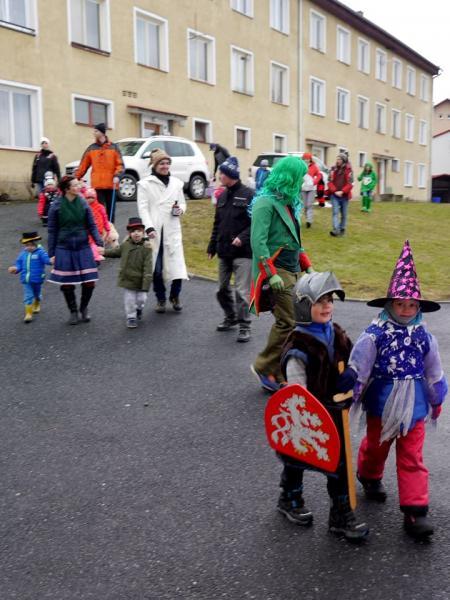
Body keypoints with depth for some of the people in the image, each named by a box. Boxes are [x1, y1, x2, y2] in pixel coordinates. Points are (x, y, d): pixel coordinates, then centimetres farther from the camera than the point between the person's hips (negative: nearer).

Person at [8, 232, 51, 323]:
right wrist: (16, 268, -10)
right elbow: (19, 264, 10)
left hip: (37, 279, -2)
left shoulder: (40, 252, -11)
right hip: (26, 279, 2)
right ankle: (28, 313, 0)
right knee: (28, 296, -3)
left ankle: (37, 305, 50)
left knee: (37, 294, 21)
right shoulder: (23, 254, 3)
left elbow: (46, 259, -25)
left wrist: (51, 261, -46)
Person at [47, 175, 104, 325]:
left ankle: (84, 308, 26)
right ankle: (73, 311, 26)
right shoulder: (56, 206, -7)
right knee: (67, 284, 4)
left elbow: (92, 226, 3)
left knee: (89, 282, 0)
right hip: (64, 250, -1)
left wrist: (99, 243, -10)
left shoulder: (83, 203, -2)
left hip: (83, 248, 2)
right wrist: (51, 253, -1)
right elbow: (52, 231, -1)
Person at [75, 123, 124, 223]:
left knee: (110, 210, 7)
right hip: (97, 185, 0)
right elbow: (83, 166, 9)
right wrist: (75, 178, 5)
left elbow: (120, 164, 3)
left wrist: (117, 176, -13)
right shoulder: (91, 148, 9)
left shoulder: (114, 147, 6)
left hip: (111, 184, 0)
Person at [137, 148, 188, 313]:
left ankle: (175, 296, 16)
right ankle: (160, 298, 20)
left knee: (176, 265, -5)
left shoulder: (176, 183, 13)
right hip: (154, 231, -2)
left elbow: (182, 202, 20)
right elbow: (143, 208, -4)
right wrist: (149, 228, -17)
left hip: (172, 230, 2)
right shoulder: (145, 183, 2)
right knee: (156, 268, 3)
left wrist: (180, 210, -4)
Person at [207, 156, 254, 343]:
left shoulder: (249, 195, -10)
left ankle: (244, 326, 4)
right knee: (222, 289, 15)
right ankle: (230, 318, 34)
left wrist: (243, 237, -24)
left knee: (242, 291, -6)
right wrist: (212, 247, 17)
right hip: (223, 252, 7)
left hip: (243, 253, -7)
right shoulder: (222, 196, 12)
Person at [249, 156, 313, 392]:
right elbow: (257, 242, -19)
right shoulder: (266, 203, -11)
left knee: (286, 322, 7)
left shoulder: (288, 202, 18)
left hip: (292, 272, 9)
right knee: (288, 323, -10)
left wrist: (307, 266, 20)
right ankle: (264, 368, 5)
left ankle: (279, 374, 16)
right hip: (277, 272, -9)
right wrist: (271, 274, -24)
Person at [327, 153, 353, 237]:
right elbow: (330, 182, 1)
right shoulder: (333, 169, 4)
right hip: (334, 195, 0)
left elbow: (350, 184, -5)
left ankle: (342, 229, 21)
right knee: (335, 212, -11)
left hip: (344, 195, 0)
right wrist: (335, 191, -13)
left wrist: (342, 191, -16)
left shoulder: (349, 170, -1)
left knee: (344, 214, 9)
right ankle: (336, 230, -20)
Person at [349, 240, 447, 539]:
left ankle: (415, 510, 10)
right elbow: (357, 369, -12)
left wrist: (437, 401, 16)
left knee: (412, 458, 3)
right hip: (382, 405, -1)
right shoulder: (374, 334, -17)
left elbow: (434, 372, 8)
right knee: (376, 446, 22)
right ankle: (370, 476, 52)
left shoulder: (424, 336, -5)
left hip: (413, 407, 2)